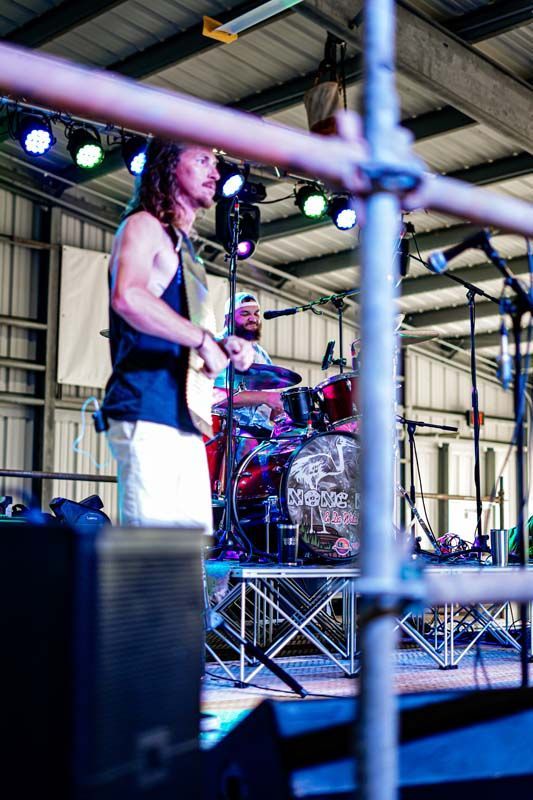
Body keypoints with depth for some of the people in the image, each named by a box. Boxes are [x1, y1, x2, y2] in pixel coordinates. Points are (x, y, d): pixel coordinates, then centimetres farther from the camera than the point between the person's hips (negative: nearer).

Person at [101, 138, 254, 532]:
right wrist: (204, 339, -18)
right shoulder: (144, 225, -2)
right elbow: (127, 298, -23)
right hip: (149, 412, -9)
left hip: (185, 418, 9)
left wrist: (223, 345, 9)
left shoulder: (183, 244, 26)